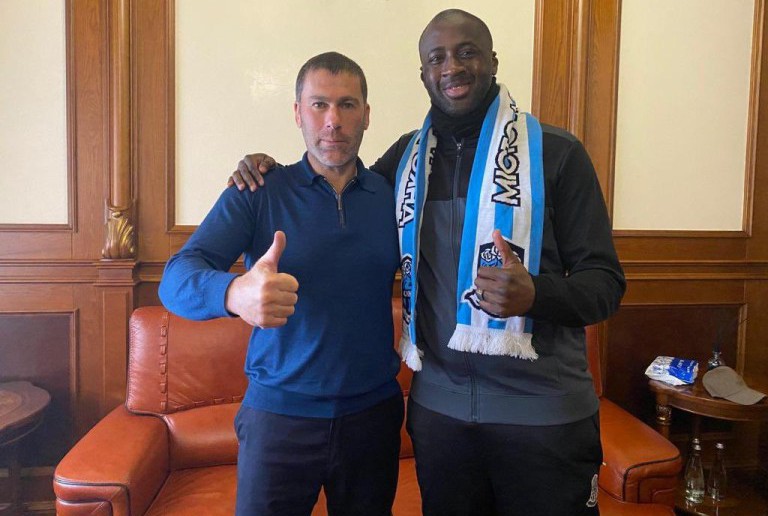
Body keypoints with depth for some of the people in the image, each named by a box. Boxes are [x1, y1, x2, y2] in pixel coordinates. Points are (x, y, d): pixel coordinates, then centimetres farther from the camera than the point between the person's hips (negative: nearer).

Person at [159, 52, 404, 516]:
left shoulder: (393, 195, 0)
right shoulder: (259, 193, -7)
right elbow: (176, 280, -18)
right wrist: (235, 292, -39)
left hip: (373, 412, 3)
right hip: (279, 413, -2)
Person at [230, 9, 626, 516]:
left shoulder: (555, 151, -5)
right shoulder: (407, 155, 7)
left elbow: (606, 281, -5)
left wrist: (535, 294, -27)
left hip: (544, 412, -2)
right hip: (439, 404, 3)